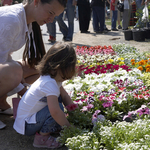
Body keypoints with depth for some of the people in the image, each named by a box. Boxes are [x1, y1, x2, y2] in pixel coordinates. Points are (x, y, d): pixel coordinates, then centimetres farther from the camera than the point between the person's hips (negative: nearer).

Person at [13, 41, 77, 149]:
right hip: (26, 125, -9)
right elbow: (55, 112, -36)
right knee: (56, 107, -27)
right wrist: (69, 128, -24)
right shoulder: (49, 84, -31)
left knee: (57, 99, 0)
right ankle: (42, 137, -11)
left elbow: (65, 97, 7)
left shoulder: (53, 78, -1)